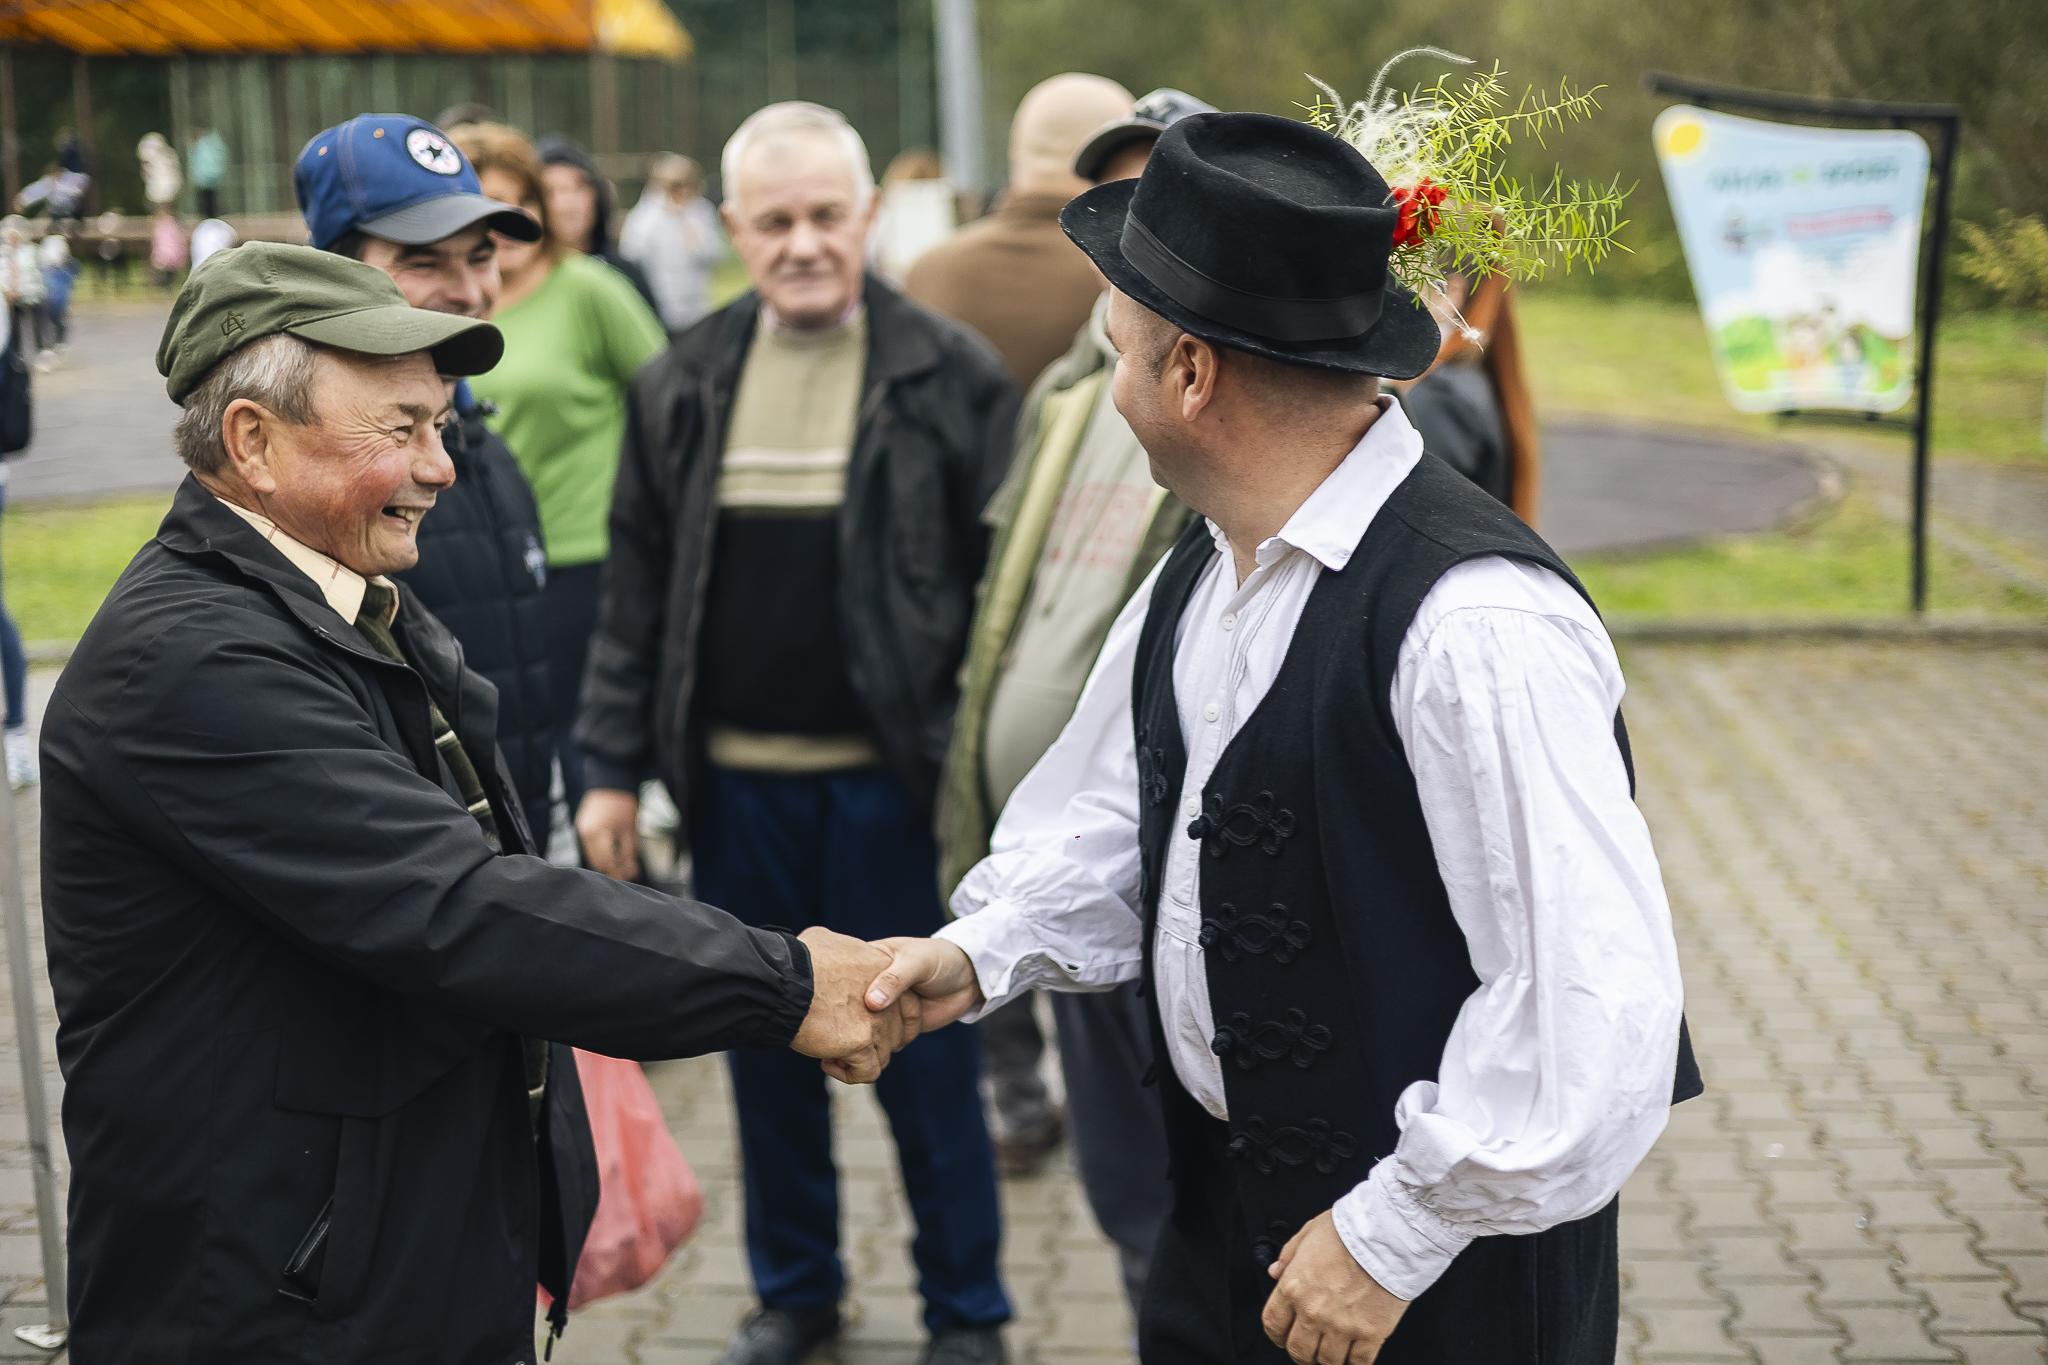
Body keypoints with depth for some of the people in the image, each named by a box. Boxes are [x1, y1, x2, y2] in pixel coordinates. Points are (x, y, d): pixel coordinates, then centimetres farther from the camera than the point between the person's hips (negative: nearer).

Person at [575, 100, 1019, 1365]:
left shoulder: (951, 375, -4)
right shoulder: (684, 385, 6)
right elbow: (637, 587, 10)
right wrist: (614, 767, 6)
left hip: (889, 775, -3)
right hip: (738, 780, 4)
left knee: (925, 1049, 6)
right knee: (768, 1049, 14)